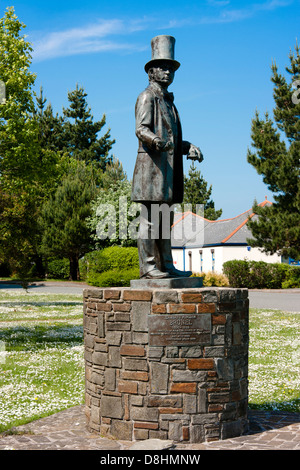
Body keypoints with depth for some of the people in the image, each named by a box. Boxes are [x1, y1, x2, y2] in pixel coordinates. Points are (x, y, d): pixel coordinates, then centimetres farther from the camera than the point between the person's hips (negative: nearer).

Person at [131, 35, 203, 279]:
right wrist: (156, 140, -35)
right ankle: (147, 266, -8)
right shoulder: (147, 97, -3)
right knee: (149, 217, -10)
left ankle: (166, 264, 14)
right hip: (151, 164, -9)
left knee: (165, 218, 10)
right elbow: (141, 128, -16)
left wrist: (189, 147, 11)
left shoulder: (168, 101, 24)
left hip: (168, 167, 9)